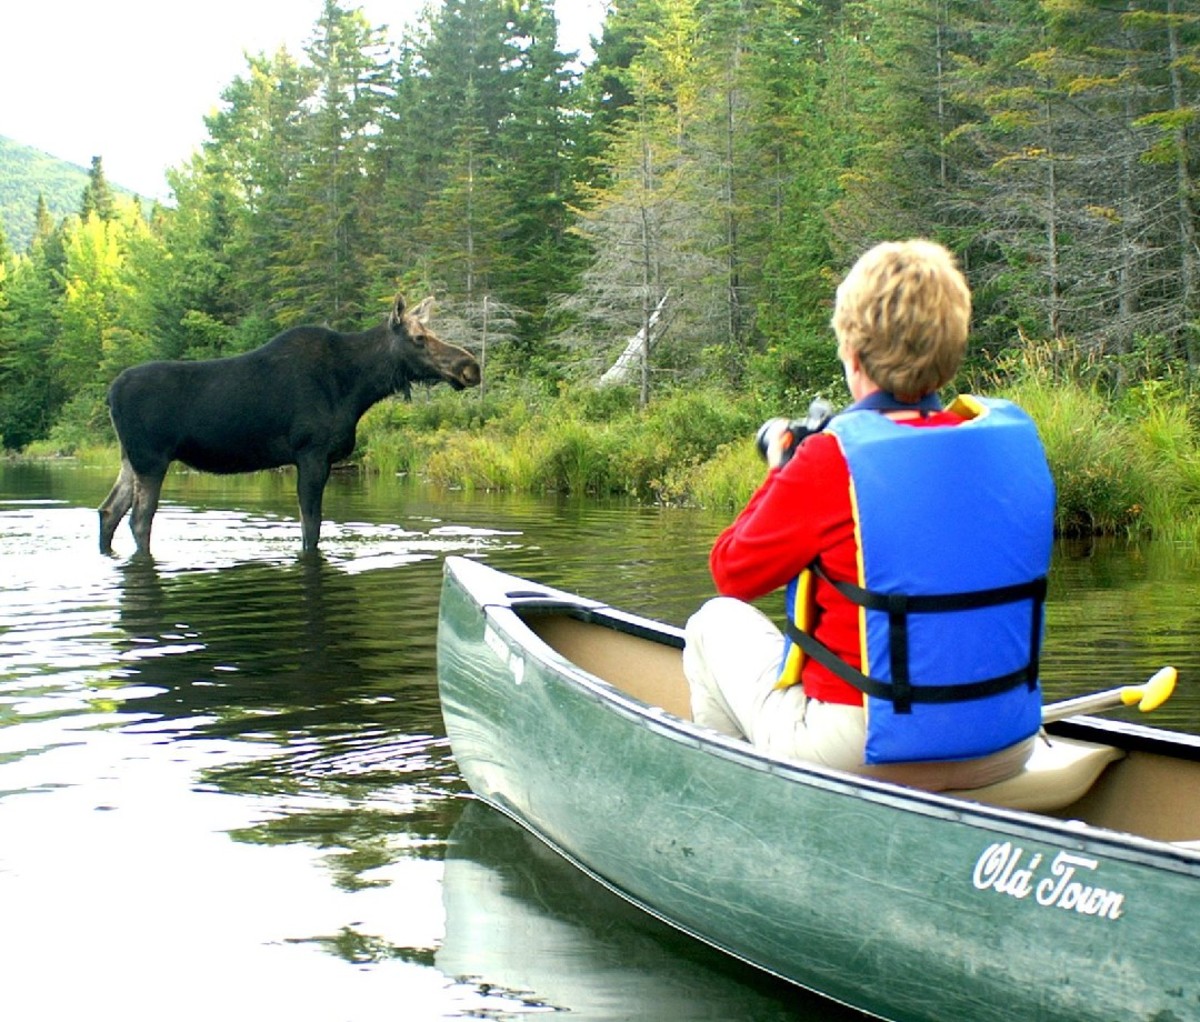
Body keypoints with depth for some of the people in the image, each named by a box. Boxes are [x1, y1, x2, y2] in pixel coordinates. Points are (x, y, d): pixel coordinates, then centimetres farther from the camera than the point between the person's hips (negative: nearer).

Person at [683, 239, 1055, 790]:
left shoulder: (830, 460, -19)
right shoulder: (1015, 436, -3)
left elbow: (734, 572, -4)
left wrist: (779, 472, 9)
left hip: (862, 756, -5)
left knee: (716, 622, 21)